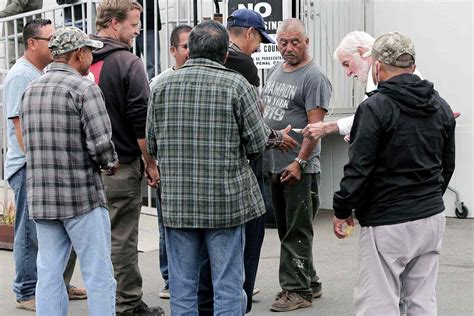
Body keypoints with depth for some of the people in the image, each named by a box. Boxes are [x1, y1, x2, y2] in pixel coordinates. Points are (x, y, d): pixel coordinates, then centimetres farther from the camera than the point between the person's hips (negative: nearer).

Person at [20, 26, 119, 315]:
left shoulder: (30, 91, 12)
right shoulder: (84, 88, -11)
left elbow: (31, 143, 15)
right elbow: (101, 142, -19)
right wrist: (111, 163, 2)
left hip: (41, 197, 7)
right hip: (82, 196, -7)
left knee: (49, 275, 10)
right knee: (99, 276, 1)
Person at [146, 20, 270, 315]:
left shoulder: (162, 86, 2)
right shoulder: (236, 84, -8)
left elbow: (151, 145, 7)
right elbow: (257, 144, -7)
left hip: (177, 201, 3)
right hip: (226, 202, -3)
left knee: (182, 286, 12)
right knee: (229, 287, 6)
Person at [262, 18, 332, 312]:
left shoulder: (314, 77, -10)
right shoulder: (275, 72, 15)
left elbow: (315, 126, -16)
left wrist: (299, 163, -21)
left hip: (299, 169, -8)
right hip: (274, 166, 8)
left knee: (297, 233, -3)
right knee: (286, 230, 15)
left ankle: (297, 290, 5)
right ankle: (309, 283, 26)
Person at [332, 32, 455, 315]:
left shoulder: (375, 108, -13)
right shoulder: (441, 106, 9)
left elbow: (359, 167, -16)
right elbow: (448, 164, 17)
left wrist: (342, 210, -4)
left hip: (387, 222, -7)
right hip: (433, 217, 7)